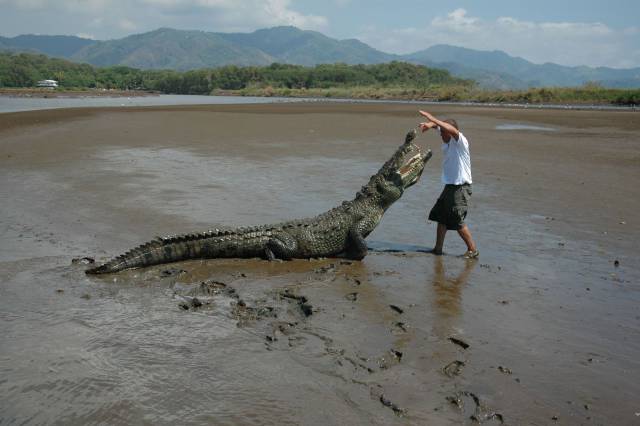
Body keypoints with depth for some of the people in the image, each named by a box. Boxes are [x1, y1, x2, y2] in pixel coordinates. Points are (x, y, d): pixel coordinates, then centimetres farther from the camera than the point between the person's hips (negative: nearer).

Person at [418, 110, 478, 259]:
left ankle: (473, 250, 7)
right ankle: (438, 248, 23)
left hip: (460, 188, -9)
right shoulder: (447, 142, 6)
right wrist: (430, 124, -12)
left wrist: (432, 118, -38)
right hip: (449, 186, 9)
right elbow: (438, 125, 13)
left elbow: (453, 130, -37)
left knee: (458, 222, -6)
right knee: (441, 217, 14)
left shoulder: (461, 142, -16)